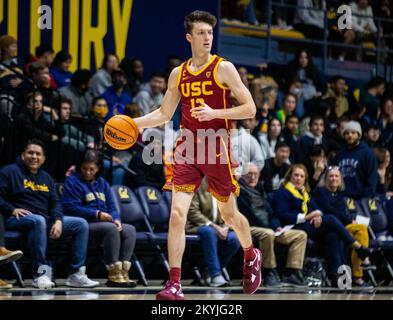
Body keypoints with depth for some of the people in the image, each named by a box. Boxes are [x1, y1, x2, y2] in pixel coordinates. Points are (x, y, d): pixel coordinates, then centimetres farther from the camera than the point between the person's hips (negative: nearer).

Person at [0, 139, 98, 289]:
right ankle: (41, 273, -41)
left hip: (46, 219, 7)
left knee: (81, 224, -7)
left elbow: (55, 203, 14)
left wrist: (58, 220, -6)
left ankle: (76, 274, -14)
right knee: (39, 221, -42)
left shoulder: (46, 178, 21)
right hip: (19, 219, -7)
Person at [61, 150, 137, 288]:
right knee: (111, 228, -33)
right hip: (85, 224, -7)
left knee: (130, 229, -17)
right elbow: (71, 208, -10)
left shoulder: (102, 183, 22)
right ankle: (113, 275, -33)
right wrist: (97, 214, -17)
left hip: (106, 222, 7)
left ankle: (123, 272, -26)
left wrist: (116, 219, -6)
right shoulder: (72, 182, 1)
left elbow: (112, 207, 19)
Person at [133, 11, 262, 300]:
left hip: (217, 150, -3)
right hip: (188, 149, 3)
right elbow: (164, 114, 18)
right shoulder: (178, 74, 9)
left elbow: (250, 109, -7)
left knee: (229, 213, 12)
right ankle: (174, 285, -12)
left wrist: (215, 112, -20)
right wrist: (133, 123, 2)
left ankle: (252, 257, 42)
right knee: (177, 214, -11)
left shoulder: (223, 68, -4)